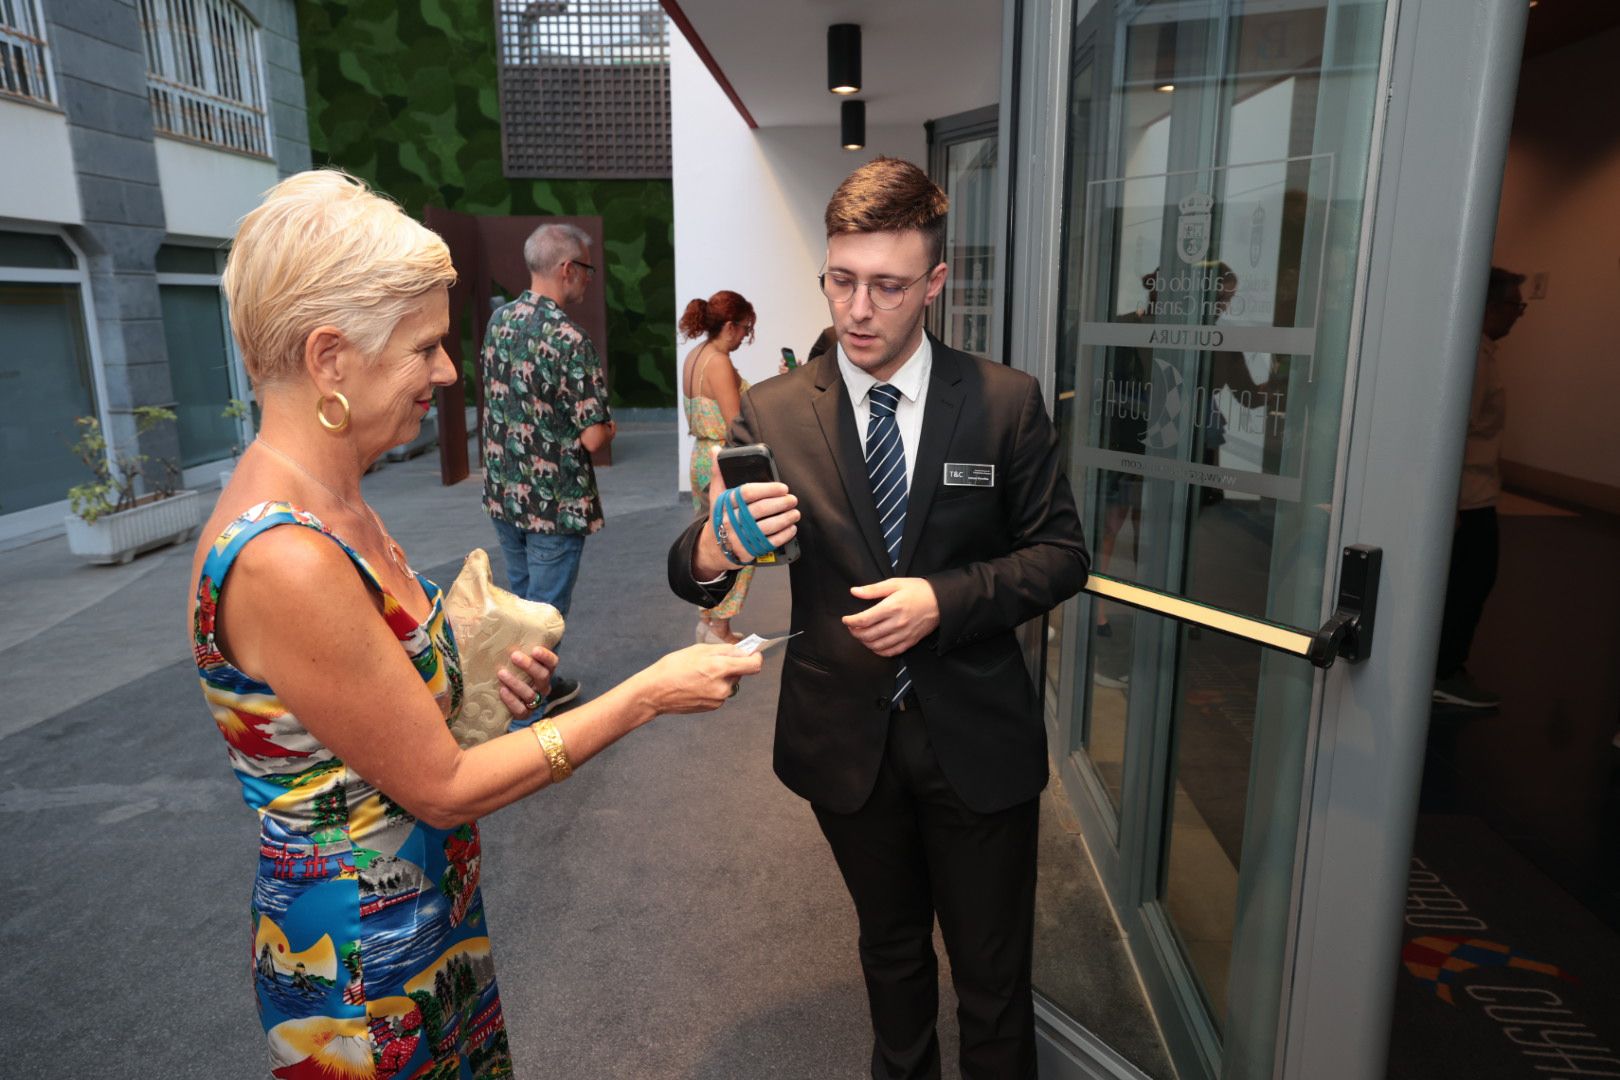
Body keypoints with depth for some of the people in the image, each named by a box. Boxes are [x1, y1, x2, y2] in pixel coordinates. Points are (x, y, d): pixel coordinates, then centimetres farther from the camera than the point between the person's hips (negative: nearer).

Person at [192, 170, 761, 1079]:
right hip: (362, 960, -8)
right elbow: (442, 787, -23)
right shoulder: (285, 561, -31)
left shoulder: (329, 503, -3)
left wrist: (481, 679, -8)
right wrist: (650, 692, -19)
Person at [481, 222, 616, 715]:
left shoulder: (499, 321, 2)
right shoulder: (569, 339, -21)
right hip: (555, 502, -8)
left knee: (522, 598, 21)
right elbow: (593, 437, -22)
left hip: (503, 491, 8)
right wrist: (609, 426, -1)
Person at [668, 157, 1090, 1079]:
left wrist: (944, 599, -22)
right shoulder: (771, 413, -7)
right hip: (846, 738, 2)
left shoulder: (1007, 401, -8)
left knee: (993, 972, 16)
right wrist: (713, 552, -34)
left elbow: (1062, 552, -6)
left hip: (977, 739, -1)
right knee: (891, 945, 26)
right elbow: (688, 571, -9)